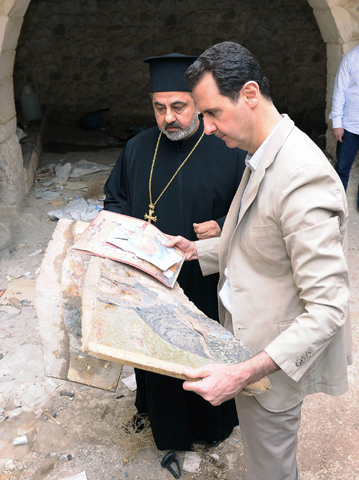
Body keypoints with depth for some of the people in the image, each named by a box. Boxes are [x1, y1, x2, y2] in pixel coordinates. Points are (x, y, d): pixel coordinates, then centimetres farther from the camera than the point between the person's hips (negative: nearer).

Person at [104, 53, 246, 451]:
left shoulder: (228, 151, -10)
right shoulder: (138, 149, 1)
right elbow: (114, 198, 12)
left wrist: (222, 227, -22)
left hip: (207, 282, -3)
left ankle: (213, 422, 44)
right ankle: (163, 419, 47)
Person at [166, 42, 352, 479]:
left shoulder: (302, 179, -30)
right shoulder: (262, 157, 3)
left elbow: (328, 308, -29)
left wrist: (245, 373, -33)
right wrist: (198, 250, 5)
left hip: (277, 357, -9)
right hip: (246, 342, 9)